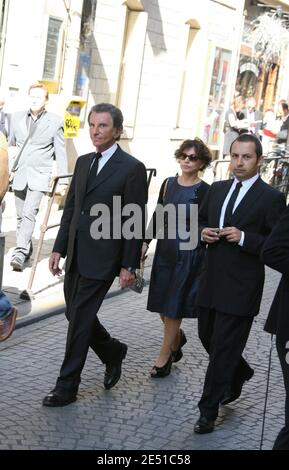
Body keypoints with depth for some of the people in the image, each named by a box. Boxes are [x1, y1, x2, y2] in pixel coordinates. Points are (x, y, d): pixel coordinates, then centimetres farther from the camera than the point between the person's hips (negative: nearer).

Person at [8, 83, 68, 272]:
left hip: (39, 175, -4)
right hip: (20, 174, 4)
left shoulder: (55, 121, -1)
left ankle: (20, 252, -22)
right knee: (21, 215, 10)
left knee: (29, 213, -18)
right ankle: (26, 249, 24)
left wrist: (63, 180, 0)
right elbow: (11, 143, 16)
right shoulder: (17, 117, 9)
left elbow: (60, 152, 2)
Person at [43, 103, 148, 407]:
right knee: (75, 312, 13)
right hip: (76, 255, 7)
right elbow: (70, 209, 14)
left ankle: (67, 387, 9)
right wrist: (59, 248, 9)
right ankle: (113, 352, 38)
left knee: (80, 317, -3)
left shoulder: (132, 168, -9)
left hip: (102, 257, -7)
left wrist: (129, 266, -11)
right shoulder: (83, 162, 11)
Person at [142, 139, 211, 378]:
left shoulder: (204, 191, -10)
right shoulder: (168, 183, 5)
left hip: (189, 254, -5)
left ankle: (164, 356, 13)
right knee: (161, 302, 13)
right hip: (165, 250, 5)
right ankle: (177, 337, 40)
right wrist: (145, 242, 8)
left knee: (173, 306, 2)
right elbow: (158, 215, 13)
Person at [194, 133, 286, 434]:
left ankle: (208, 410, 12)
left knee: (224, 349, 0)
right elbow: (200, 220, 22)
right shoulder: (217, 189, 10)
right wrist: (203, 232, 0)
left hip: (240, 288, -6)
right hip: (211, 282, 6)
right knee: (208, 338, 19)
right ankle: (239, 375, 45)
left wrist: (244, 238, -22)